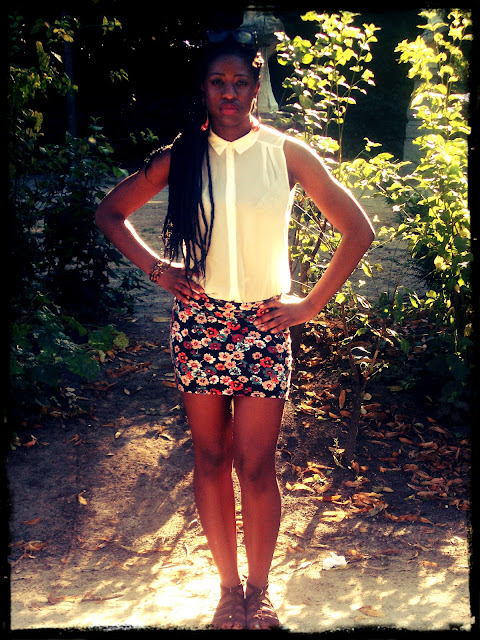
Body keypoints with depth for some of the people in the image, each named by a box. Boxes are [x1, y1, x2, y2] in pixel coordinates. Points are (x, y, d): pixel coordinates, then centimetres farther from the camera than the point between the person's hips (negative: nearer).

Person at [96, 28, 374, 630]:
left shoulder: (287, 153, -1)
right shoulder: (180, 156, 2)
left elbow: (357, 230, 1)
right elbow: (110, 213, 14)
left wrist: (309, 305, -1)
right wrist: (155, 267, 3)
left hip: (263, 325, -1)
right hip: (198, 322, 2)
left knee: (255, 465, 0)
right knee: (210, 457, 9)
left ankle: (257, 592, 21)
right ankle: (228, 587, 25)